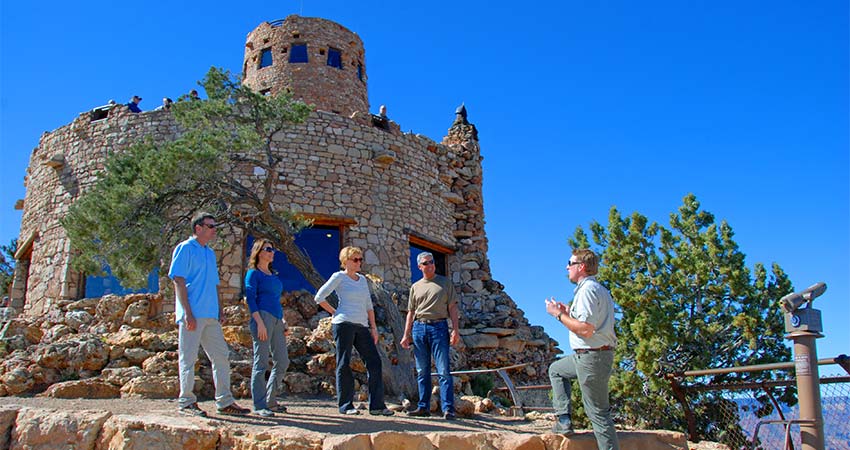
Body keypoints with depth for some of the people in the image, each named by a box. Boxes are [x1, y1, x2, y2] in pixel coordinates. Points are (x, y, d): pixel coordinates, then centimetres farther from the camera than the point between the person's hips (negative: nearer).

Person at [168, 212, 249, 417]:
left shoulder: (210, 253, 19)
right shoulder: (185, 249, -4)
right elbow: (179, 281, -11)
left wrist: (219, 309, 15)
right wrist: (188, 313, -18)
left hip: (211, 315, 8)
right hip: (192, 315, -8)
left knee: (221, 356, 8)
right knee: (188, 358, -1)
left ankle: (225, 402, 14)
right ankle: (186, 402, 9)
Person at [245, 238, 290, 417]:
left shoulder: (273, 275, 21)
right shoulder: (253, 273, -1)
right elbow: (250, 299, -9)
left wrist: (282, 320, 18)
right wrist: (260, 322, -18)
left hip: (276, 320, 8)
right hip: (263, 317, -8)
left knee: (283, 361, 7)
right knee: (261, 363, -6)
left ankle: (270, 400, 18)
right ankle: (259, 406, -1)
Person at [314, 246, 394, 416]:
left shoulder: (362, 279, 18)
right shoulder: (339, 277, 1)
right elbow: (319, 297, -2)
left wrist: (373, 327, 13)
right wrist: (334, 312, 0)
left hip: (362, 326, 6)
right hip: (344, 324, -6)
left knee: (374, 362, -2)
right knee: (344, 364, -2)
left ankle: (377, 405, 1)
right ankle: (345, 405, 6)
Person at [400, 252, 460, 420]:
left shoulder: (445, 282, 9)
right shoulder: (415, 287, 17)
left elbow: (452, 307, 5)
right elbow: (411, 312, 17)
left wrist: (455, 330, -6)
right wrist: (406, 335, 10)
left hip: (439, 327, -3)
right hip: (418, 327, 3)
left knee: (443, 371, -8)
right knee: (422, 371, 6)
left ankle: (448, 409, -8)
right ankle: (423, 407, 12)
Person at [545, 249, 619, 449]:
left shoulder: (587, 289, -17)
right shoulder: (599, 289, 15)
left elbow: (586, 329, -25)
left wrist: (559, 314, -13)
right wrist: (569, 312, 13)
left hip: (592, 357, -11)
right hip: (588, 355, 11)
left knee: (598, 412, -4)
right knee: (556, 370, 26)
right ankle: (563, 419, 18)